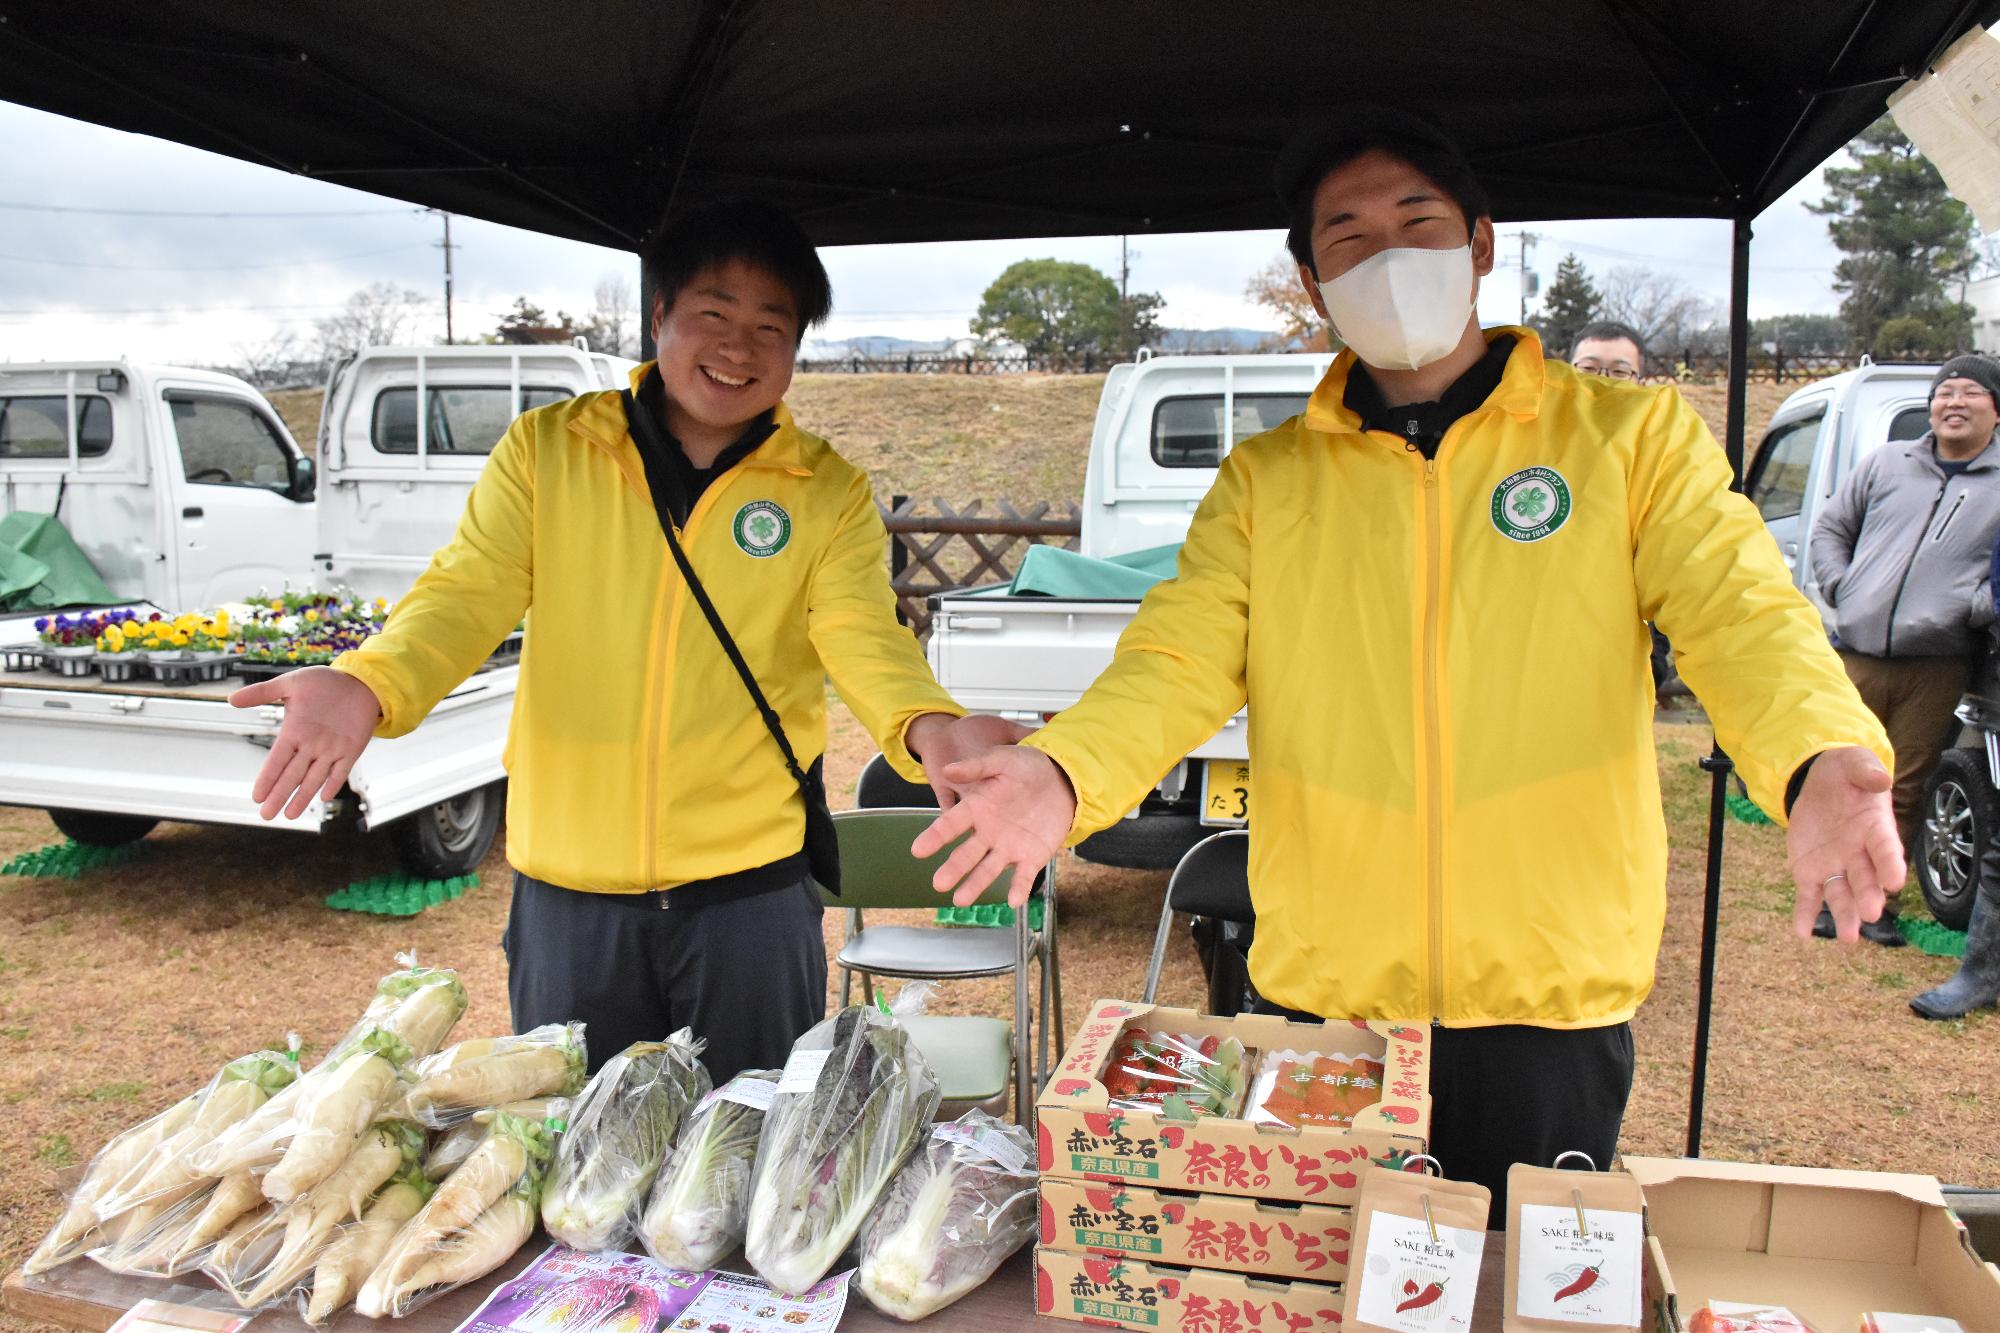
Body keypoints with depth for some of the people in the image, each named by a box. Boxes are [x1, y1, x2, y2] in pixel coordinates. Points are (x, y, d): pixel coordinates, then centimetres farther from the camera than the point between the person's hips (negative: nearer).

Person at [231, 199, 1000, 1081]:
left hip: (748, 888, 0)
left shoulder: (828, 493, 1)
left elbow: (862, 636, -9)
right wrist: (369, 685, -25)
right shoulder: (545, 451, 2)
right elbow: (466, 594, -5)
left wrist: (924, 725, -31)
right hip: (566, 888, 1)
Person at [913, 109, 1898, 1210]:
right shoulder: (1263, 480, 7)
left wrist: (1822, 758, -30)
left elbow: (1739, 611, -8)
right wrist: (1066, 770, -24)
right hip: (1320, 998, 1)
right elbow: (1180, 659, -4)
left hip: (1552, 1002, -1)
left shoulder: (1629, 436, 3)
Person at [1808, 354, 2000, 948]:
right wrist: (1839, 586, 5)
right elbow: (1830, 528, 18)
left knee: (1903, 792, 5)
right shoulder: (1886, 463, 11)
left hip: (1935, 669, -1)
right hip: (1857, 657, 1)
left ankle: (1878, 900, 16)